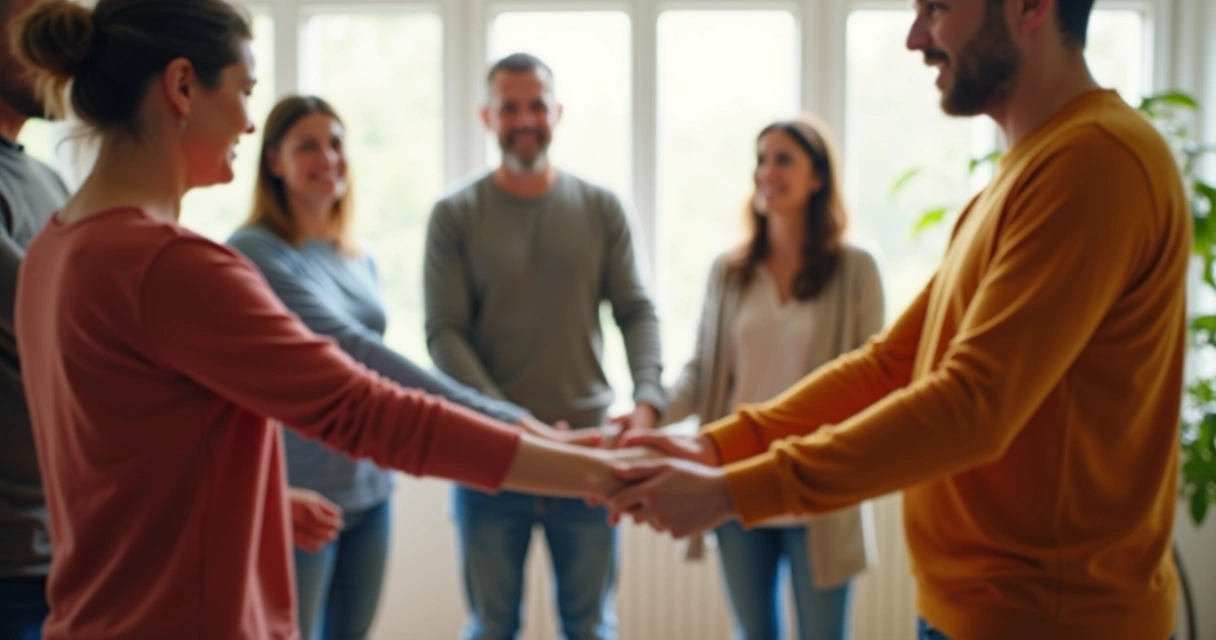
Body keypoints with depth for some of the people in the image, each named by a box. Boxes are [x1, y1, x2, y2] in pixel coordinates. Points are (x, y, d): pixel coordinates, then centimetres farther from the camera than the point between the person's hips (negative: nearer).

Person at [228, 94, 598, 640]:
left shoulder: (359, 260, 10)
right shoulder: (254, 252, -14)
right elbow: (347, 347, -25)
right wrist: (494, 415, -32)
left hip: (369, 489, 7)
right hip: (296, 494, -6)